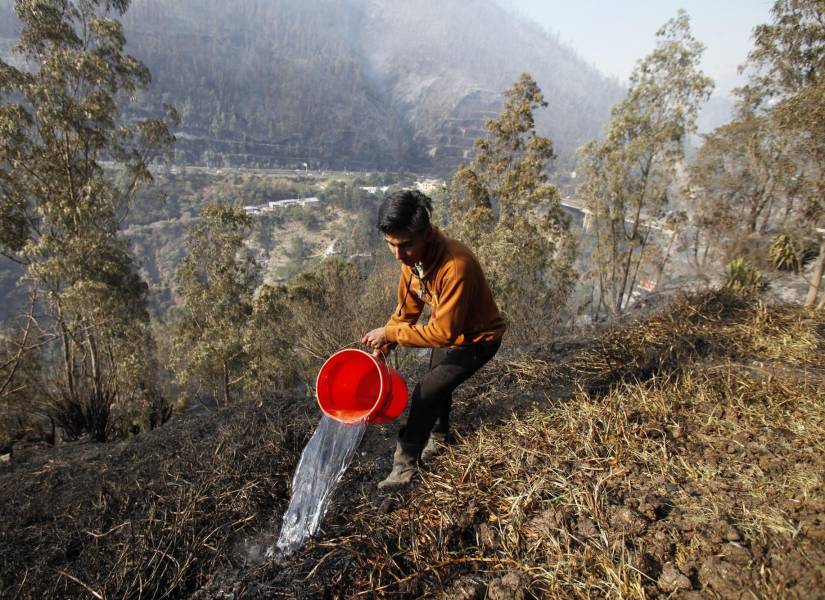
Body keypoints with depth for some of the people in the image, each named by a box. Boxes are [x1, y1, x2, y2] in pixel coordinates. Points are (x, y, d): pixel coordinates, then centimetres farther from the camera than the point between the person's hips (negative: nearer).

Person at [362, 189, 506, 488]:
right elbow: (408, 306, -3)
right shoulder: (412, 255, -16)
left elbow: (444, 333, -36)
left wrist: (390, 333, -33)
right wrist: (384, 343, -11)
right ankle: (438, 437, 53)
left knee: (426, 393, -13)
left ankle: (404, 466, 5)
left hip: (477, 339, -8)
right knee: (437, 386, 25)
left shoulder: (455, 265, -41)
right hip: (446, 329, 8)